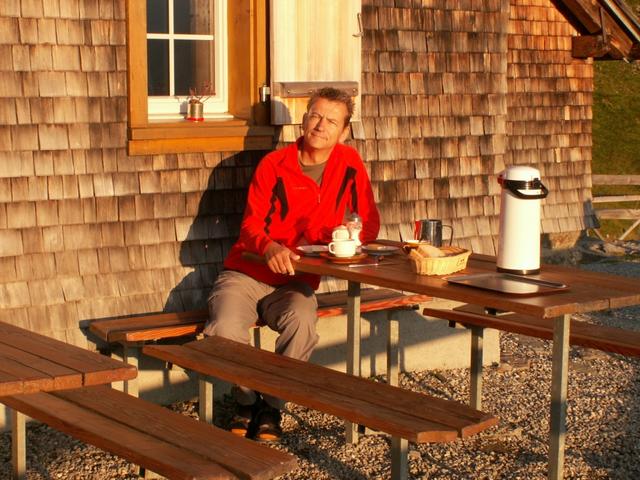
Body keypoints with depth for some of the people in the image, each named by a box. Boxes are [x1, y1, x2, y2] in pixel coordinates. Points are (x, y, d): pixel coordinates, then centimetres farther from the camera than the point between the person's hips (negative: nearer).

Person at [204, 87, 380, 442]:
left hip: (295, 283, 1)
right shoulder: (274, 165, -3)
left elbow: (369, 224, 8)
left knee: (302, 321, -35)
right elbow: (250, 225, -8)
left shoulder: (349, 164, 4)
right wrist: (270, 247, -33)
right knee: (225, 329, -31)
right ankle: (246, 401, -1)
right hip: (246, 275, -1)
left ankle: (272, 406, -11)